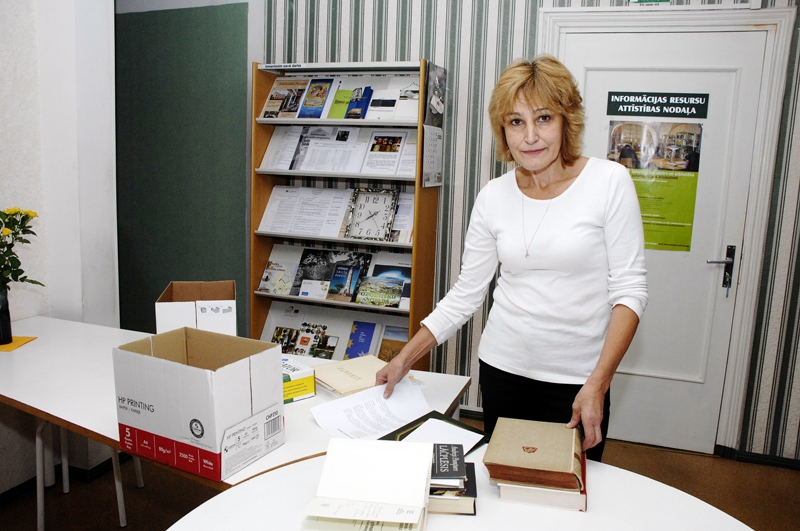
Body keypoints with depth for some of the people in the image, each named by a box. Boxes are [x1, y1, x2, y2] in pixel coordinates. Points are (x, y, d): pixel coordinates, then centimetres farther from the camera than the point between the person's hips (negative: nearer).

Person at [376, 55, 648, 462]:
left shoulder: (609, 181, -9)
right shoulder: (493, 197, -1)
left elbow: (629, 290, -9)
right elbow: (466, 293, 4)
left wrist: (598, 382, -17)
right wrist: (405, 359, 2)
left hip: (577, 378, -2)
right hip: (503, 367, 3)